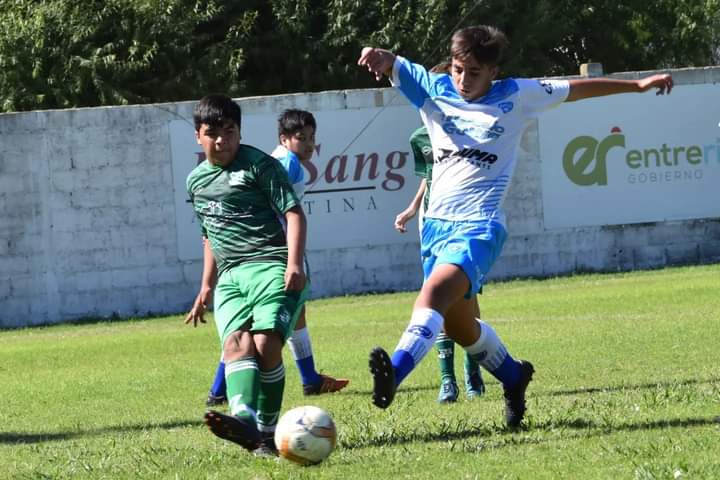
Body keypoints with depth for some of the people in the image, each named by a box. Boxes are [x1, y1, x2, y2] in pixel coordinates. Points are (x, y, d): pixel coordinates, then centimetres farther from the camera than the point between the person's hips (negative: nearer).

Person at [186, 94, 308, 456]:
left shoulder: (259, 165, 0)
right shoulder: (197, 181, 21)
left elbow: (294, 213, -7)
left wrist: (294, 262, -21)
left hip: (271, 266, -5)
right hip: (231, 276, 5)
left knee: (265, 342, -23)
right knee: (236, 342, -22)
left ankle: (268, 431, -18)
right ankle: (244, 420, -45)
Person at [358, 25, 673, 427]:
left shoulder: (515, 97, 2)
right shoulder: (433, 89, 6)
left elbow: (577, 89, 13)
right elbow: (394, 66, -9)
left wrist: (637, 86, 20)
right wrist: (381, 57, -35)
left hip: (479, 226, -5)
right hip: (437, 222, 5)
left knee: (436, 292, -30)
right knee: (458, 324, 14)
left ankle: (394, 373, -48)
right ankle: (513, 376, 40)